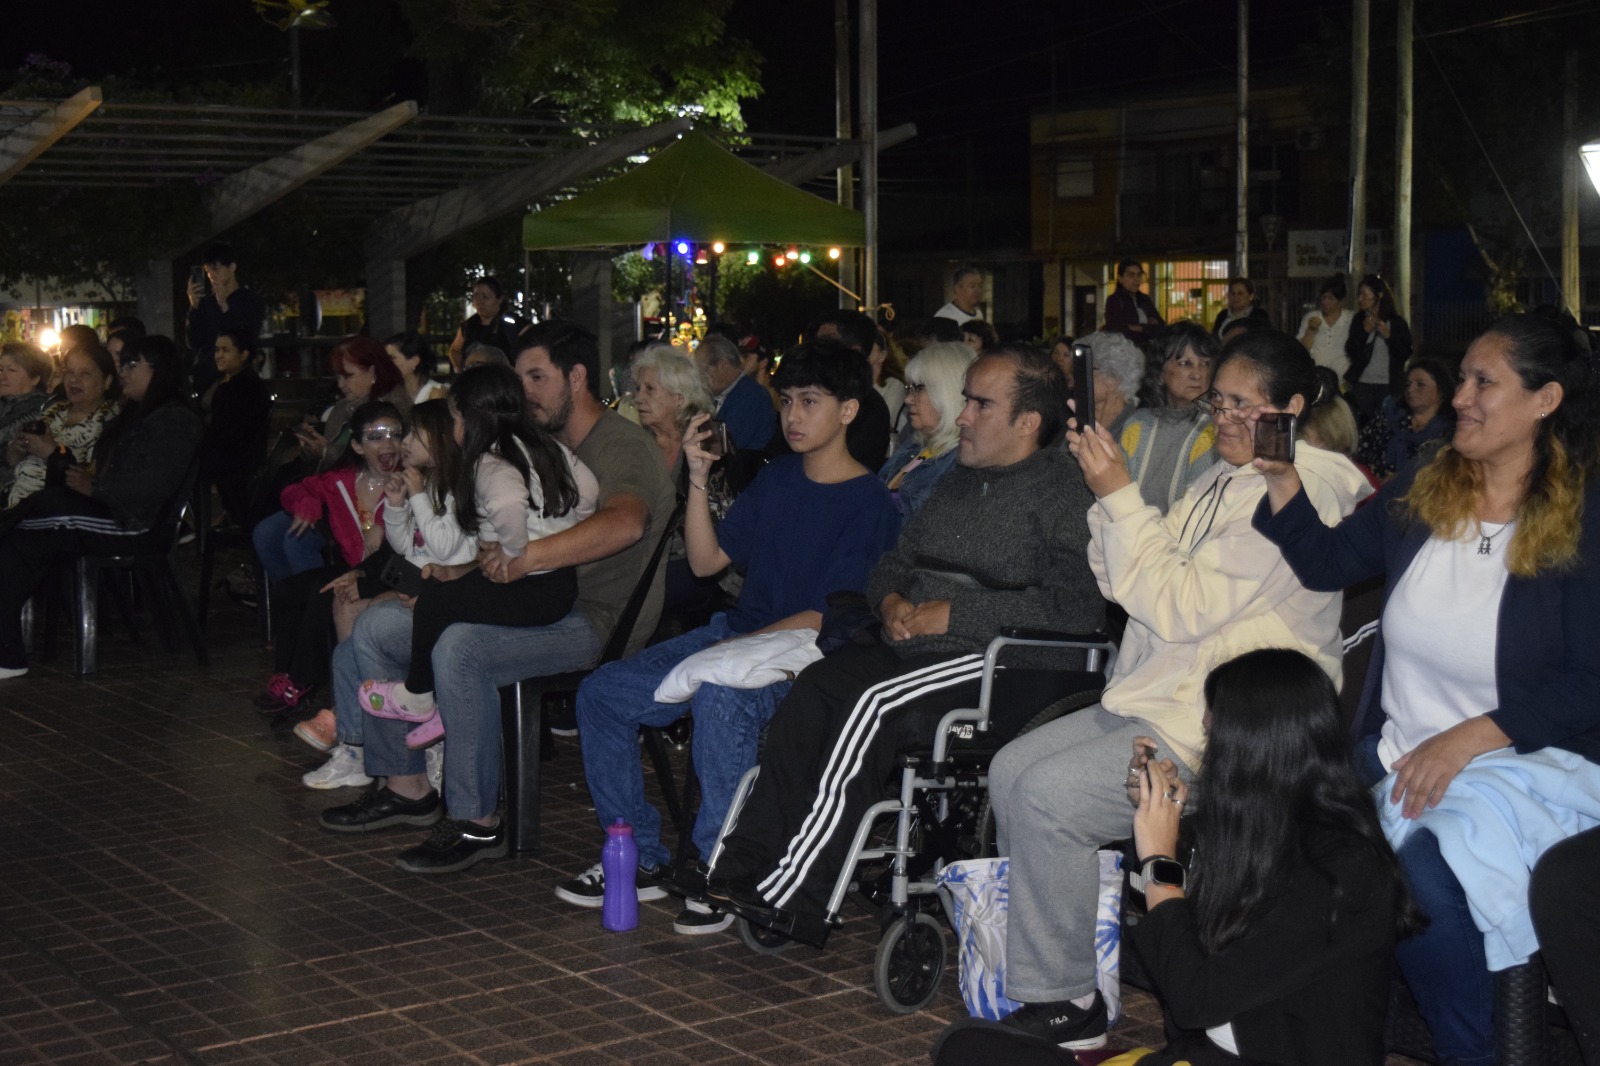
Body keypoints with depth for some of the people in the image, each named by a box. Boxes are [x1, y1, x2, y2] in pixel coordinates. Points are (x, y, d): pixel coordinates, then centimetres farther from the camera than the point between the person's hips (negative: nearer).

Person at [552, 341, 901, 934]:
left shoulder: (870, 504, -8)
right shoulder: (778, 479, 15)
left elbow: (834, 617, -15)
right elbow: (707, 561, 13)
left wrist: (742, 646, -22)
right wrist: (699, 479, 0)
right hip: (738, 635, 8)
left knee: (719, 695, -39)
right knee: (602, 693, -6)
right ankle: (640, 859, 1)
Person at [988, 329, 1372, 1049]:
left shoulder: (1300, 491, -14)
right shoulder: (1222, 479, 15)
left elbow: (1180, 607, -20)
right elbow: (1124, 585, 14)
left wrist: (1121, 498, -17)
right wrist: (1105, 490, 0)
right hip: (1153, 698, 10)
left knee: (1048, 795, -21)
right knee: (1010, 769, 1)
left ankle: (1064, 1004, -8)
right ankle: (1042, 956, 10)